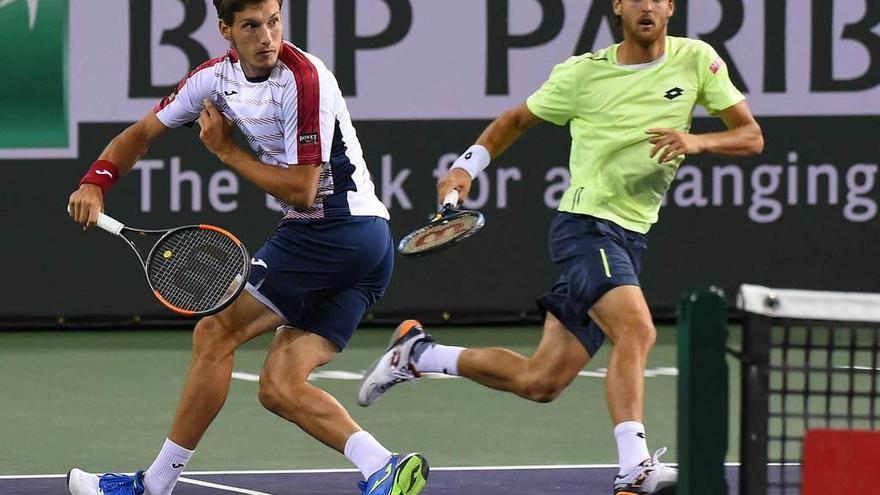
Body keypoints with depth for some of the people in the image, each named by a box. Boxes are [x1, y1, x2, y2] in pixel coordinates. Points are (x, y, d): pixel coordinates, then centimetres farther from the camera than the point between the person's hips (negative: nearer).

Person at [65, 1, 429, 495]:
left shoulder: (304, 79, -17)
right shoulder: (216, 78, 8)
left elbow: (301, 190, -18)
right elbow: (143, 132, 18)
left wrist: (226, 149, -9)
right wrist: (95, 182, 1)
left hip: (337, 228, -9)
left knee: (216, 333, -7)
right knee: (280, 389, 0)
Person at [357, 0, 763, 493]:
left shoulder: (696, 60, 2)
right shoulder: (582, 73, -3)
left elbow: (751, 137, 1)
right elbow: (516, 120, 14)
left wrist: (698, 141, -18)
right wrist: (466, 166, 1)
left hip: (631, 239, 5)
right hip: (585, 226, -5)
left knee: (539, 382, 7)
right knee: (637, 328, -31)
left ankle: (417, 353, 26)